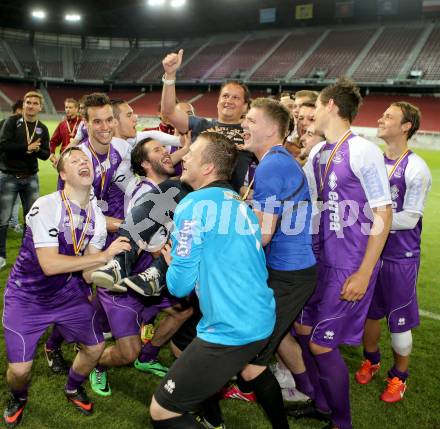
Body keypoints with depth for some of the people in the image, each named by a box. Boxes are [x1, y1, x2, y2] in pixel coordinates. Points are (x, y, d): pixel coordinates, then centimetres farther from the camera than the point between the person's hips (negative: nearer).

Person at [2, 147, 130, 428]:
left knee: (95, 347, 7)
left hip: (68, 293, 5)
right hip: (27, 296, -5)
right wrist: (104, 255, -31)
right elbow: (49, 265, -31)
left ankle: (73, 389, 40)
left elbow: (87, 268, -5)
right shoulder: (46, 207, -25)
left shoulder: (97, 216, -5)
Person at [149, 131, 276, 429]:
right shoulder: (241, 204, 10)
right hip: (263, 323, 9)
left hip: (229, 332, -9)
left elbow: (180, 285, -12)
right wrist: (182, 256, 24)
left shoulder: (194, 205, -14)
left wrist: (170, 261, 9)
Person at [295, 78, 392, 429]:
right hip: (323, 260, 8)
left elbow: (383, 215, -14)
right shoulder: (317, 154, 9)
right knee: (303, 329, 14)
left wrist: (364, 274, -16)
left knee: (322, 344, -2)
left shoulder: (363, 151, -14)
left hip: (352, 266, -8)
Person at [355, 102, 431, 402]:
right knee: (370, 312, 18)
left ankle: (399, 377, 30)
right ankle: (371, 361, 42)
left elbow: (409, 219, -19)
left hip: (400, 256, -5)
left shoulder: (416, 168, -15)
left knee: (399, 320, 8)